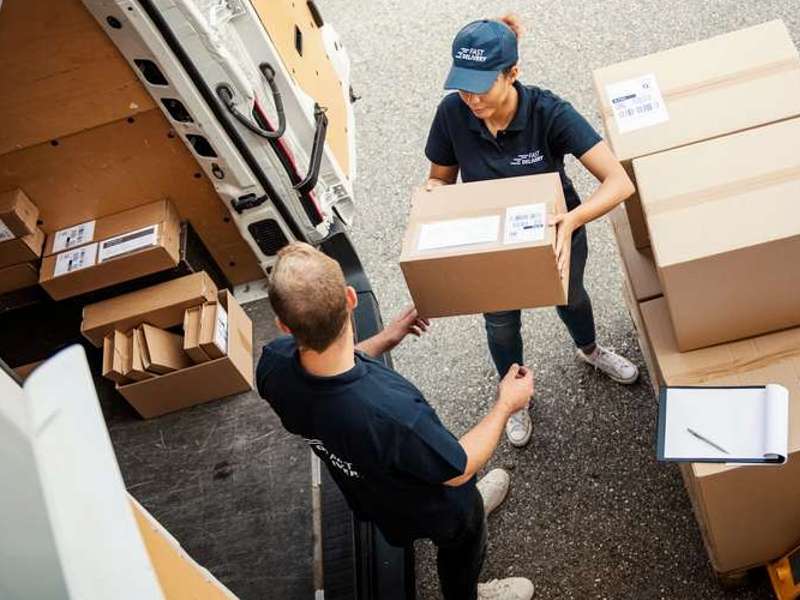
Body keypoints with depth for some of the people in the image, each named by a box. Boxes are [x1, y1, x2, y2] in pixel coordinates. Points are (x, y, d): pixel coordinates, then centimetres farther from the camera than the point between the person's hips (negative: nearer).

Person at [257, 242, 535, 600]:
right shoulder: (393, 413, -50)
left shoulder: (273, 364, -32)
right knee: (461, 547, 32)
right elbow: (458, 469, -27)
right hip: (430, 511, -5)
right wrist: (505, 406, -14)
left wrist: (385, 340, -5)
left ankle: (473, 502, 70)